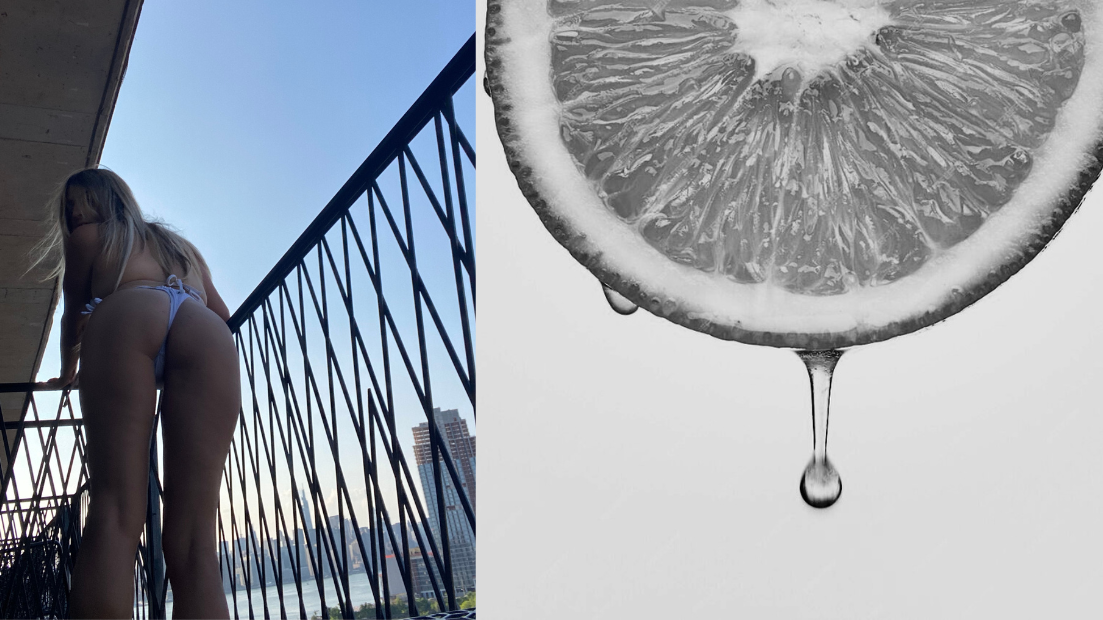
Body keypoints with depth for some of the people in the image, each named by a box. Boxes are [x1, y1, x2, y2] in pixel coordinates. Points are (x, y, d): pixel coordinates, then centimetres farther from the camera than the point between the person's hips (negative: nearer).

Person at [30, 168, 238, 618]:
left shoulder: (86, 238, 33)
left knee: (114, 514, -15)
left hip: (126, 316, -2)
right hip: (207, 333, 2)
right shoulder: (182, 245, 43)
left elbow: (73, 317, 39)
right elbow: (224, 314, 40)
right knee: (191, 536, -9)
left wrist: (67, 372, 58)